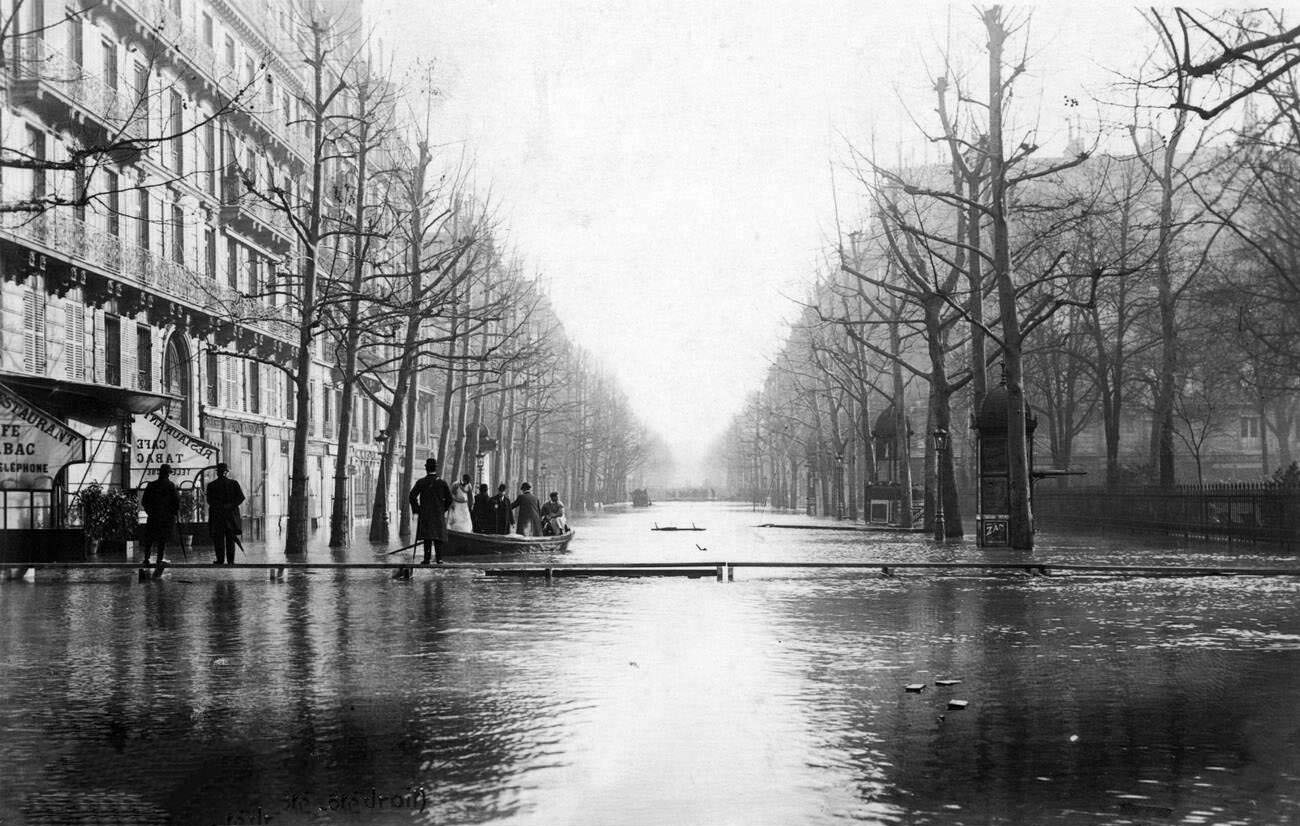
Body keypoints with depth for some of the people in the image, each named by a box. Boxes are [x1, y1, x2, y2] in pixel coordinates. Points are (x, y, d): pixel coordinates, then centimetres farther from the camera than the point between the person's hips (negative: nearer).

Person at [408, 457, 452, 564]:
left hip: (425, 514, 0)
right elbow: (449, 498, -1)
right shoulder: (442, 482, 0)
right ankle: (438, 558, -2)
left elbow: (412, 497, -6)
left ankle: (427, 559, -4)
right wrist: (443, 509, 12)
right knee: (438, 535, 4)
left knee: (427, 536, 1)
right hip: (439, 514, 0)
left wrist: (416, 510, 4)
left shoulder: (421, 482, -3)